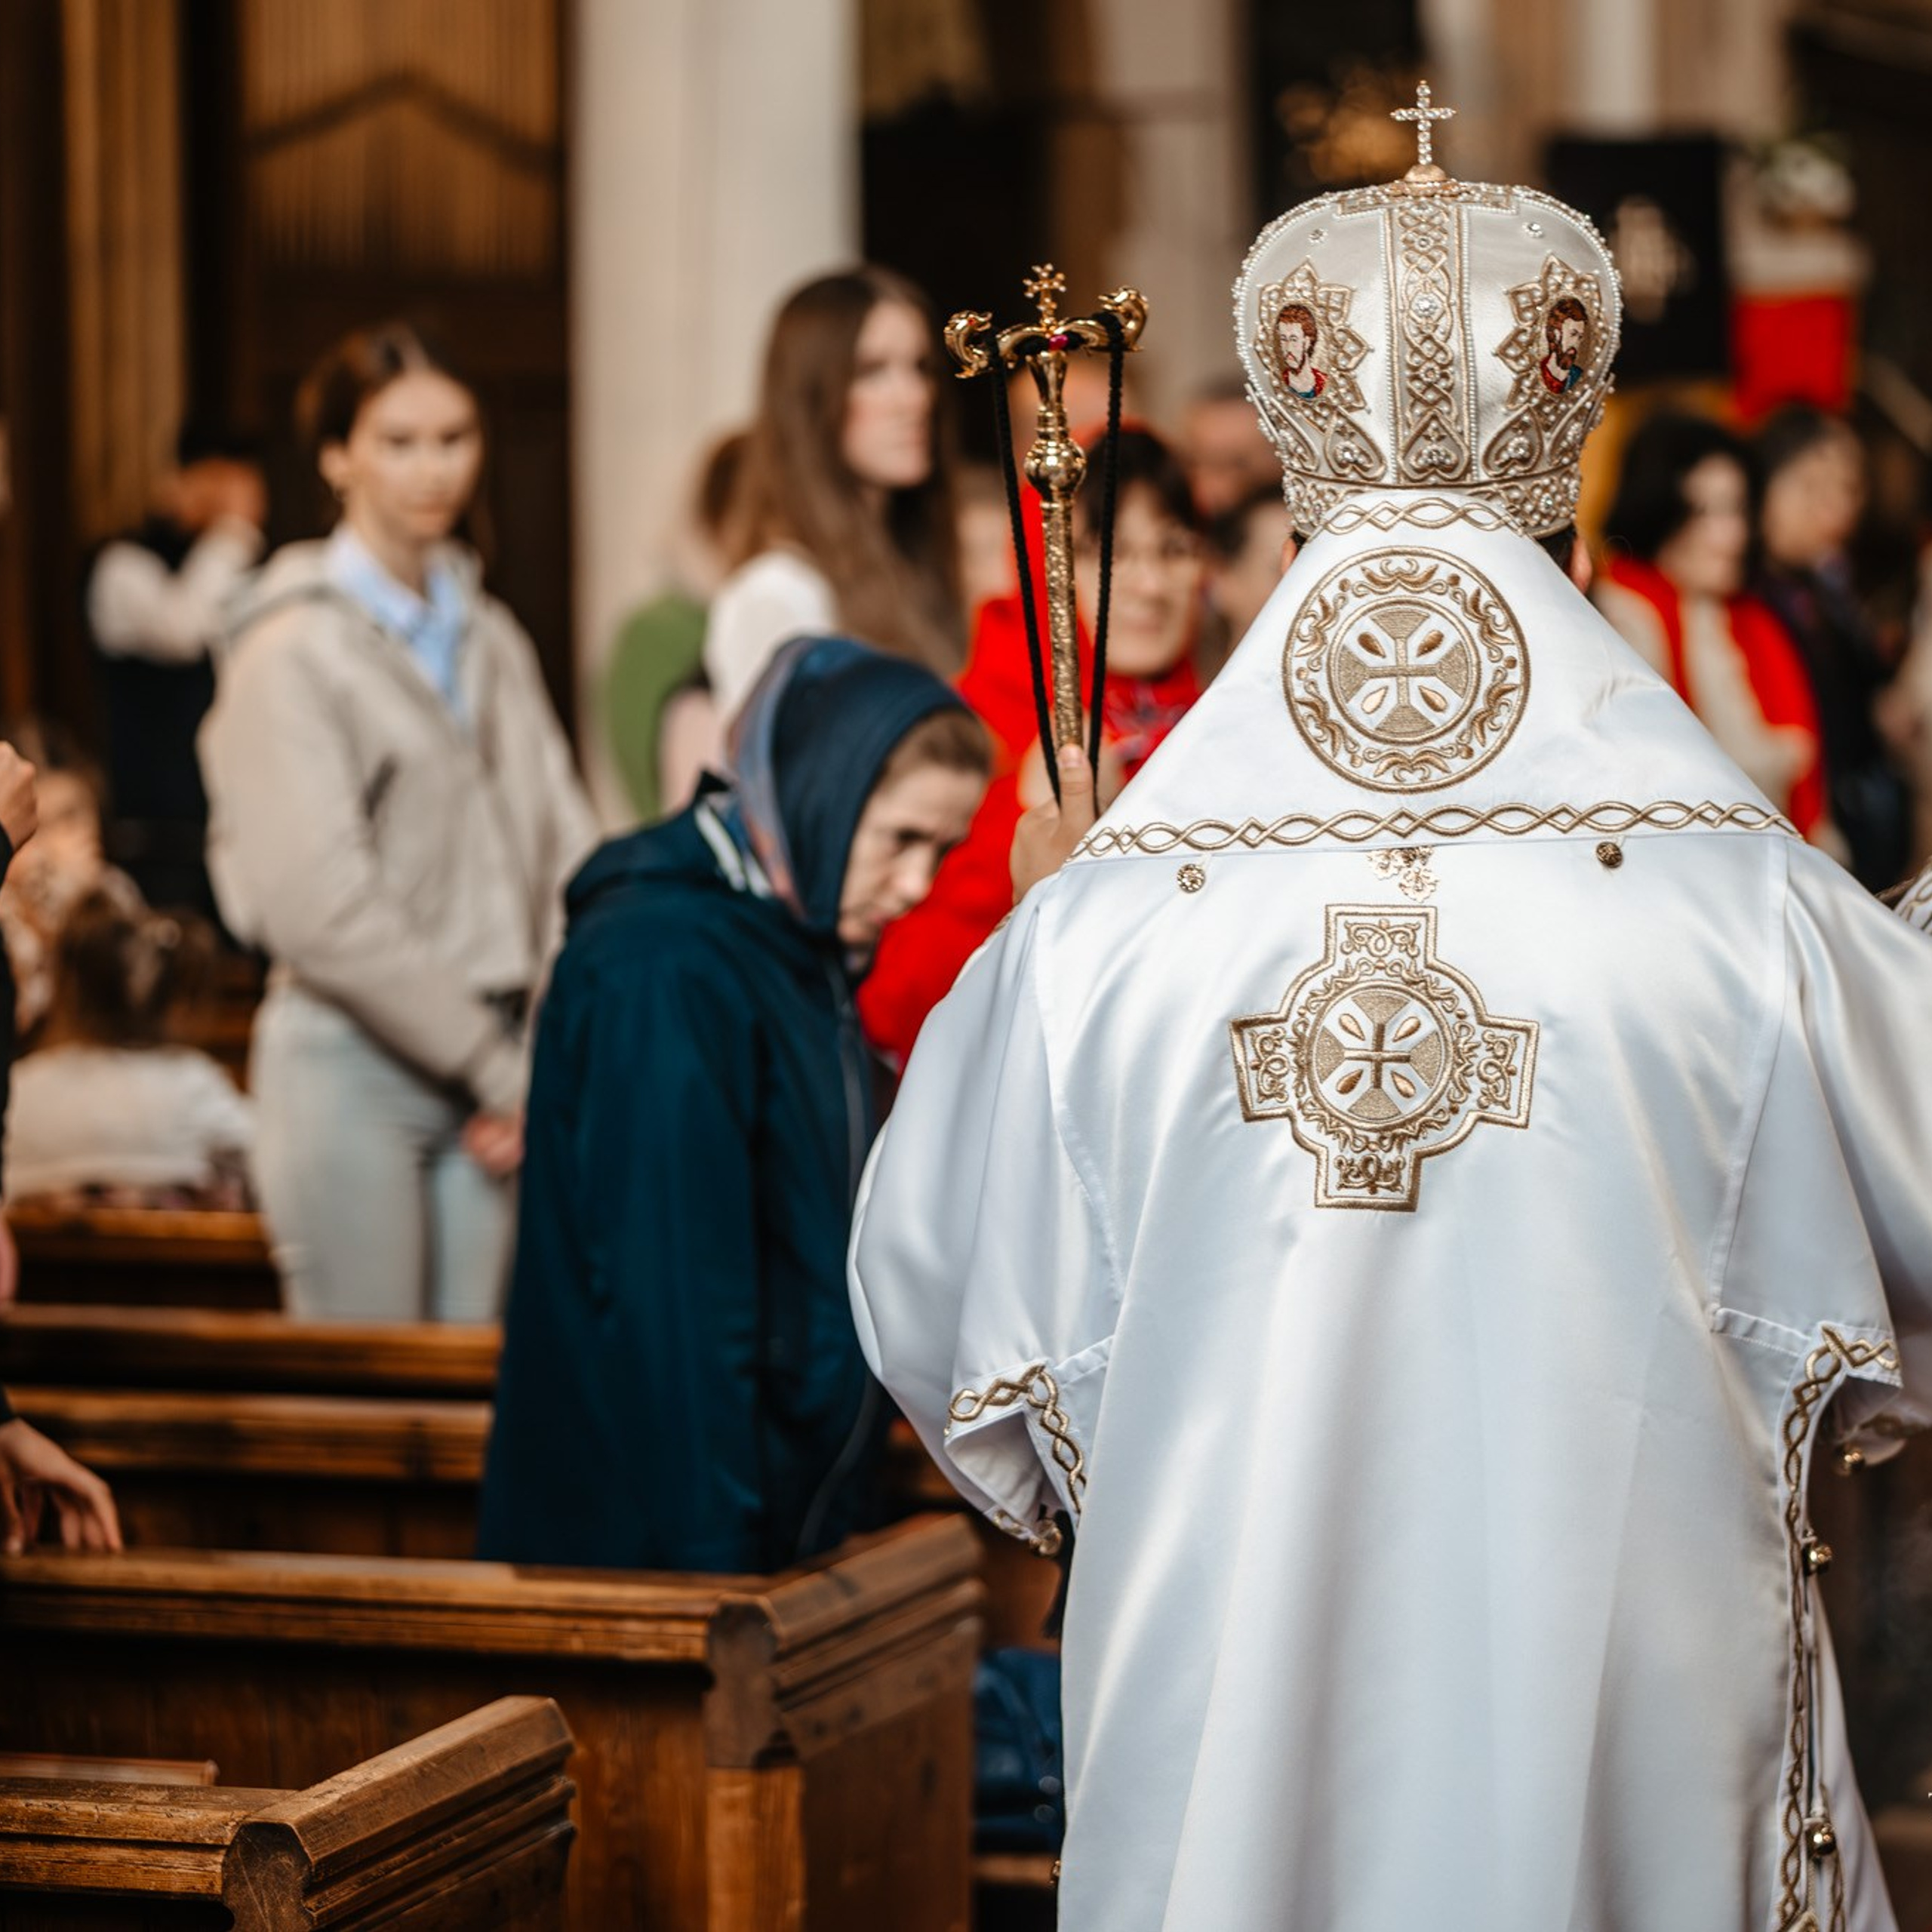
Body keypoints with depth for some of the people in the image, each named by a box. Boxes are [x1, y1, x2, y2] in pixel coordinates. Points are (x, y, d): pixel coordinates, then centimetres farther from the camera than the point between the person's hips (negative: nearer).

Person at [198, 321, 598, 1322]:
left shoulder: (489, 638, 14)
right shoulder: (292, 649, -6)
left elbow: (563, 854, 11)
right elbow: (318, 908, -13)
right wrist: (501, 1067, -10)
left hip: (488, 1064, 6)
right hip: (352, 1057, -5)